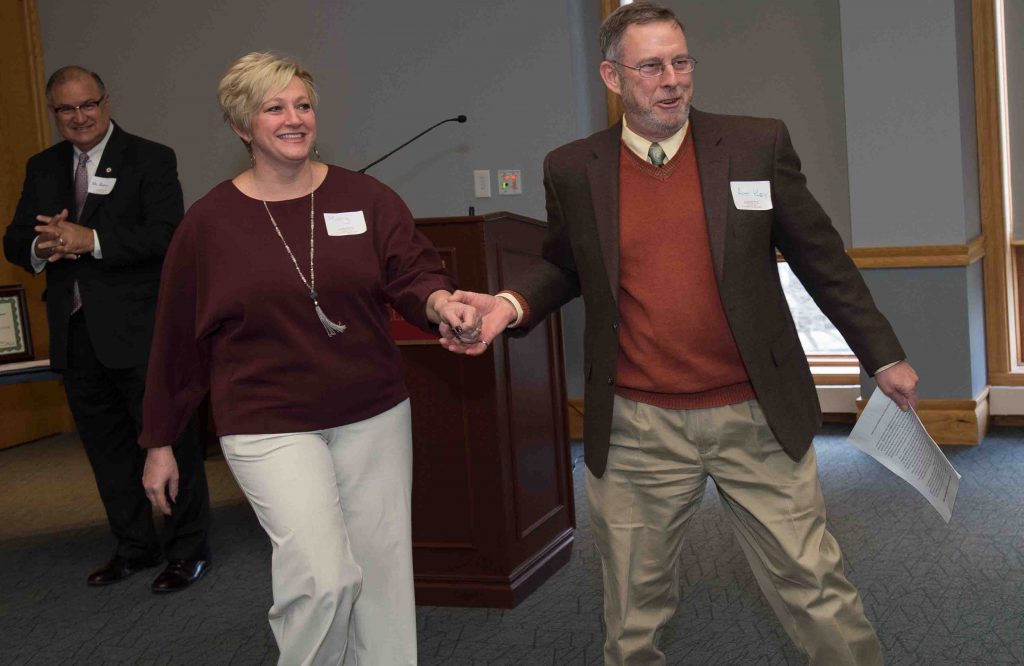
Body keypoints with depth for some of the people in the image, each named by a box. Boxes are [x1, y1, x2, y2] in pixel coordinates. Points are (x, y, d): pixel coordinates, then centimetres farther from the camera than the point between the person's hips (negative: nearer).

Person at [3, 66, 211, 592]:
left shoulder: (150, 159, -4)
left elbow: (165, 234, -16)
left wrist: (91, 241, -23)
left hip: (139, 331, -6)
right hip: (75, 332, 6)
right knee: (106, 446, 15)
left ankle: (188, 549, 13)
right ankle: (134, 546, 30)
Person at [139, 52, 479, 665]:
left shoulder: (367, 198, 2)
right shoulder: (210, 222, -1)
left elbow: (412, 271, -3)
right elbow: (179, 339, 4)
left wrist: (439, 301, -29)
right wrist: (160, 442, 8)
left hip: (374, 416, 3)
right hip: (269, 426, -3)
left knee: (383, 572, 8)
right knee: (324, 575, -14)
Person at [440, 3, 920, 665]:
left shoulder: (759, 144, -1)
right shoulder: (572, 169, 1)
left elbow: (821, 257, 7)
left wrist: (884, 356, 11)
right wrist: (513, 305, -4)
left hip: (755, 416, 0)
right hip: (635, 429, 1)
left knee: (817, 592, 7)